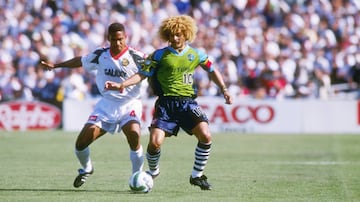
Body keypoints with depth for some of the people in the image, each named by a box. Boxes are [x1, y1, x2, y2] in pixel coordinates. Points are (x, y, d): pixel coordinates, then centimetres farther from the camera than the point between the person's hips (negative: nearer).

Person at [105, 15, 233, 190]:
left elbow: (212, 71, 23)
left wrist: (224, 90, 14)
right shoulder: (159, 55, 1)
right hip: (166, 103, -2)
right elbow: (142, 74, 2)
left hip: (188, 102, 2)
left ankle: (197, 176, 1)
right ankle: (153, 172, 18)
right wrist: (122, 85, -11)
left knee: (205, 136, -18)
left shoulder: (196, 55, 8)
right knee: (155, 142, -15)